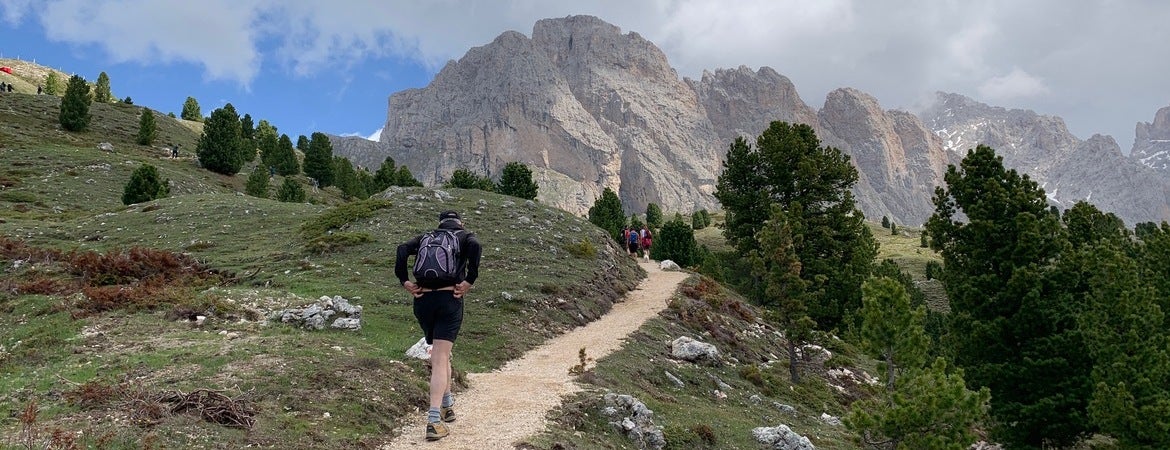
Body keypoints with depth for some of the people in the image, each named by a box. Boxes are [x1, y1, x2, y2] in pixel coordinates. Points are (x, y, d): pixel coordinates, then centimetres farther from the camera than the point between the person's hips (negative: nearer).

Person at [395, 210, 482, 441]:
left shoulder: (426, 237, 20)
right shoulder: (465, 236, 12)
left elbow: (403, 249, 2)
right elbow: (474, 246, -13)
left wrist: (404, 280, 0)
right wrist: (470, 281, -12)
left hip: (422, 300, 3)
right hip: (449, 299, -3)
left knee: (439, 353, 24)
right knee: (441, 359, -6)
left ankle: (446, 405, 31)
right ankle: (434, 421, -16)